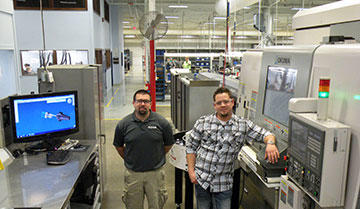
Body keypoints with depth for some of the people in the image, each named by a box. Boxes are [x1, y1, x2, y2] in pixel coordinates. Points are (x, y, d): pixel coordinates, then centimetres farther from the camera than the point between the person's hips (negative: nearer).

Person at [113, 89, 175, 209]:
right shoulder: (123, 124, -5)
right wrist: (128, 159, 11)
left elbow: (169, 144, 8)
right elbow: (118, 145, 11)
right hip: (132, 173, 1)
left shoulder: (161, 122, -7)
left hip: (155, 173, 0)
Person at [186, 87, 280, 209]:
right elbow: (191, 147, 3)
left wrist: (270, 143, -21)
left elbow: (266, 134, 3)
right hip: (201, 179, 0)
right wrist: (191, 171, -3)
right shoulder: (203, 123, -1)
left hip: (224, 184, 0)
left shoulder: (243, 125, 0)